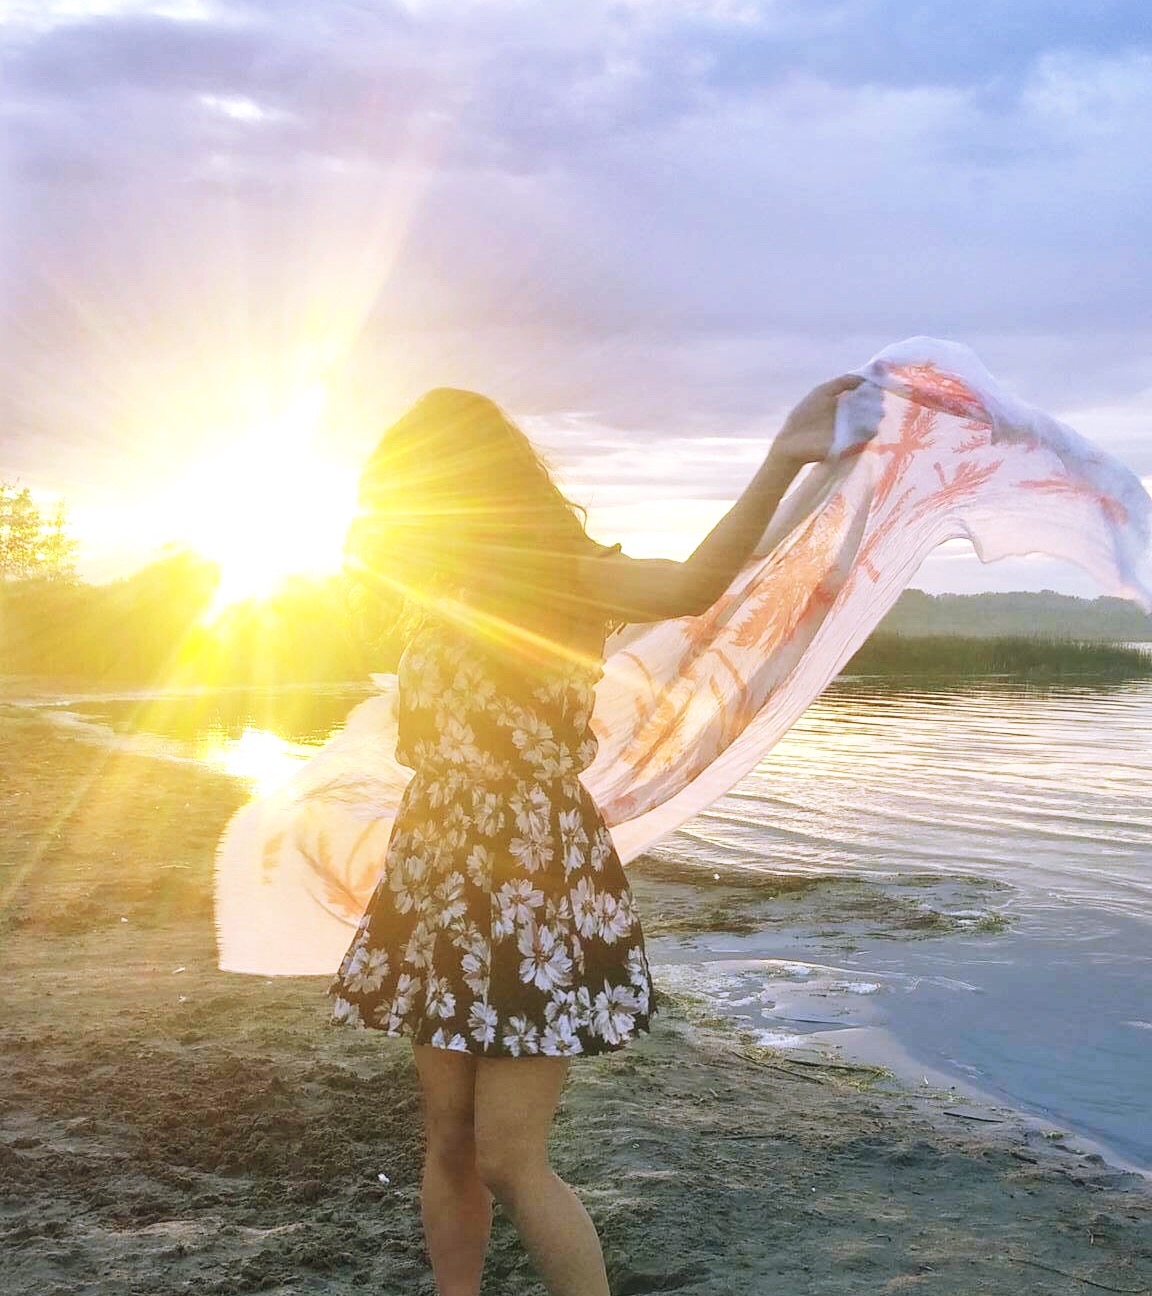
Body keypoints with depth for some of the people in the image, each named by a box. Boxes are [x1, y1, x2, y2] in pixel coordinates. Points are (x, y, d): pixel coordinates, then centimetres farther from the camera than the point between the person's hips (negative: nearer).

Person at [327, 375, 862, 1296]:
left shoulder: (561, 579, -9)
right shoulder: (435, 598, 13)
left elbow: (692, 585, -29)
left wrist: (783, 460, -41)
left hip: (539, 884, -7)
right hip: (442, 883, 7)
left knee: (510, 1160, -5)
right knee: (448, 1143, 11)